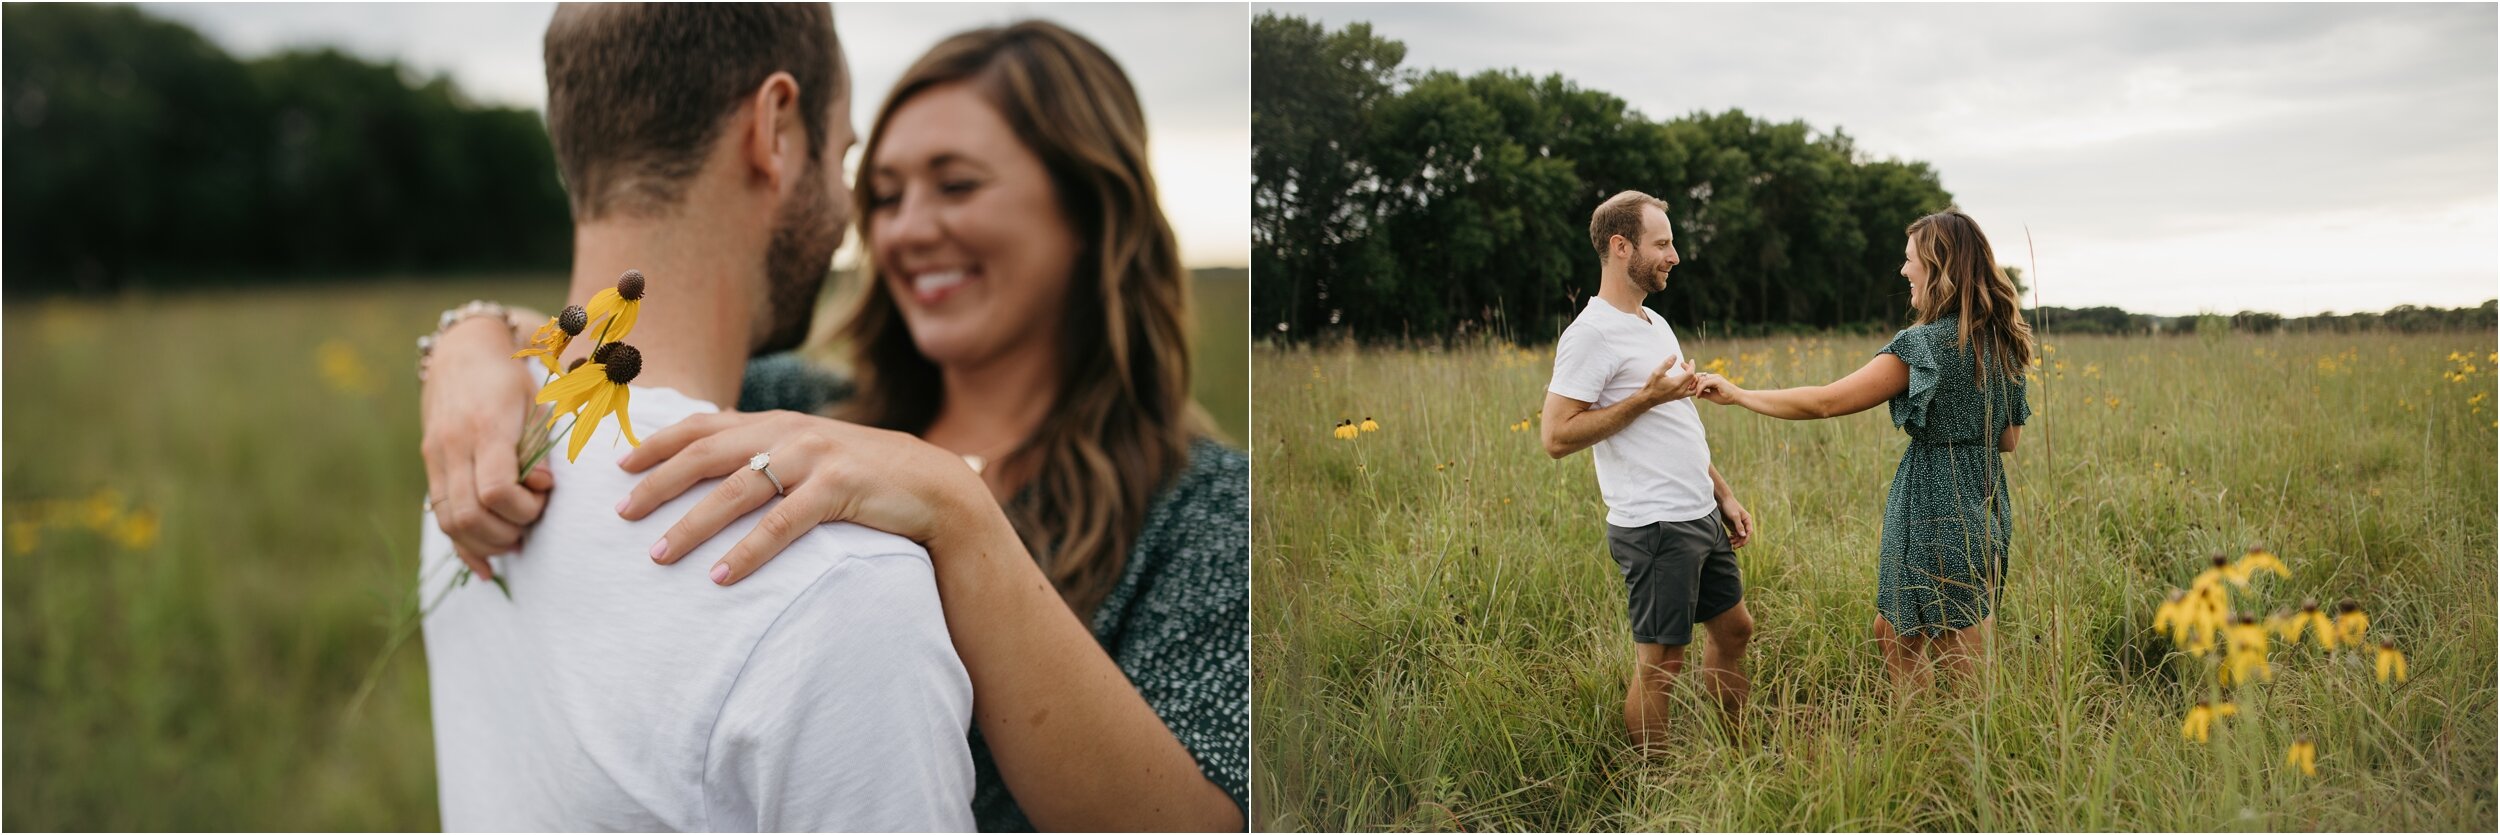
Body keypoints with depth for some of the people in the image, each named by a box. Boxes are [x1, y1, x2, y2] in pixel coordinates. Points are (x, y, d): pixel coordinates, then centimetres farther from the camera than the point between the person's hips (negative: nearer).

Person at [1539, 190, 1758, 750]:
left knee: (1734, 631, 19)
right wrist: (1647, 397, -21)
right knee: (1660, 663, -1)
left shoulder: (1654, 322, 14)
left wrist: (1723, 495, 18)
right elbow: (1558, 437, -21)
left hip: (1700, 519, 10)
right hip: (1655, 528, -10)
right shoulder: (1592, 335, -15)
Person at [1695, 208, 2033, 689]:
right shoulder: (2001, 340, 6)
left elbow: (1826, 402, -19)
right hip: (1985, 509, 9)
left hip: (1942, 518, -9)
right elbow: (2010, 440, 14)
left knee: (1970, 670, 2)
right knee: (1893, 632, 21)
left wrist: (1736, 394, -9)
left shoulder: (1926, 344, -19)